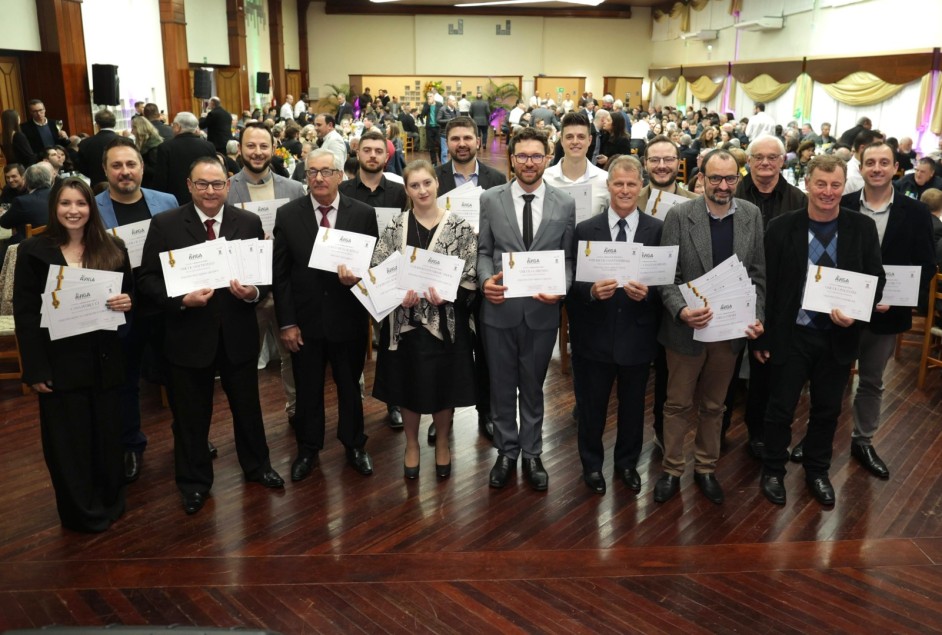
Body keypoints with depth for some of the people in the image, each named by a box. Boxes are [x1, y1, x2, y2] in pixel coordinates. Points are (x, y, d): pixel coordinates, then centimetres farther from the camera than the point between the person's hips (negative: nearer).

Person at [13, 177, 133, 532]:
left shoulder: (113, 249, 4)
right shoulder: (33, 252, -3)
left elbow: (129, 295, 13)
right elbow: (24, 314, -5)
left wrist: (128, 302, -13)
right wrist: (35, 369, -10)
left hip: (104, 358, 2)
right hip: (59, 360, -2)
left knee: (108, 433, 10)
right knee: (68, 439, 7)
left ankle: (110, 503, 30)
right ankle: (82, 512, 24)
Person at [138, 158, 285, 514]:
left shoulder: (249, 222, 0)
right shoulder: (165, 225, -5)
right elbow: (147, 280, -6)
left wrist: (254, 292, -19)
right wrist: (181, 300, -21)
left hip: (238, 333, 2)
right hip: (188, 334, -1)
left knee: (247, 406, 18)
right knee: (191, 415, 13)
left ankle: (256, 466, 41)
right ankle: (194, 483, 33)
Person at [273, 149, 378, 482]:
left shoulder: (363, 214, -5)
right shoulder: (287, 215, -4)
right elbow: (280, 273, -3)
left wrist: (358, 278, -21)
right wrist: (286, 322, -6)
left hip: (349, 317, 0)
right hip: (305, 319, 0)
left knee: (350, 386, 16)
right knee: (308, 389, 15)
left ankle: (354, 445, 37)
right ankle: (308, 449, 36)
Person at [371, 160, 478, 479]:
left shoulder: (460, 226, -3)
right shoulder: (395, 227, 0)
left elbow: (472, 276, -5)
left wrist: (447, 294, -21)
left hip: (446, 320, -1)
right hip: (405, 319, 1)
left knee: (444, 384, 11)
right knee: (409, 384, 12)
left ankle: (442, 442, 34)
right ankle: (411, 444, 34)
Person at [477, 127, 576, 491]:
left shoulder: (565, 204, 1)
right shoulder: (490, 199, 0)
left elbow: (569, 258, 3)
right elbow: (483, 251, 3)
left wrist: (561, 287, -16)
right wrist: (486, 279, -16)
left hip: (542, 310, 0)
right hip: (500, 307, 0)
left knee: (533, 386, 14)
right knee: (501, 385, 13)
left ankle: (531, 454, 31)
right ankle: (506, 452, 31)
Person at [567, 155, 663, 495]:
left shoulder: (658, 230, -2)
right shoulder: (585, 230, -2)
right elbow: (571, 282, -3)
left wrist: (647, 292, -22)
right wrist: (592, 290, -23)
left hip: (637, 334, 1)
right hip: (595, 334, 0)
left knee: (633, 404, 17)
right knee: (591, 404, 13)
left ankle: (627, 462, 40)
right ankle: (592, 463, 35)